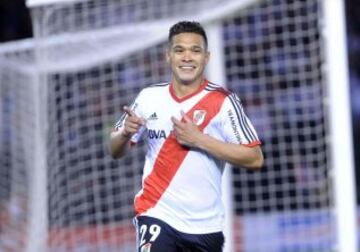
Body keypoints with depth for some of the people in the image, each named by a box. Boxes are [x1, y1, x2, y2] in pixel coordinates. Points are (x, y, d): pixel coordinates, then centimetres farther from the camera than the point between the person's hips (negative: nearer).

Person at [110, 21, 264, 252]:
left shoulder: (222, 101, -8)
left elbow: (255, 158, -13)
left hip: (205, 223, 0)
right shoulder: (150, 97, 2)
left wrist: (199, 139, -20)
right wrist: (125, 132, -13)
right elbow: (116, 151, 11)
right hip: (157, 214, 0)